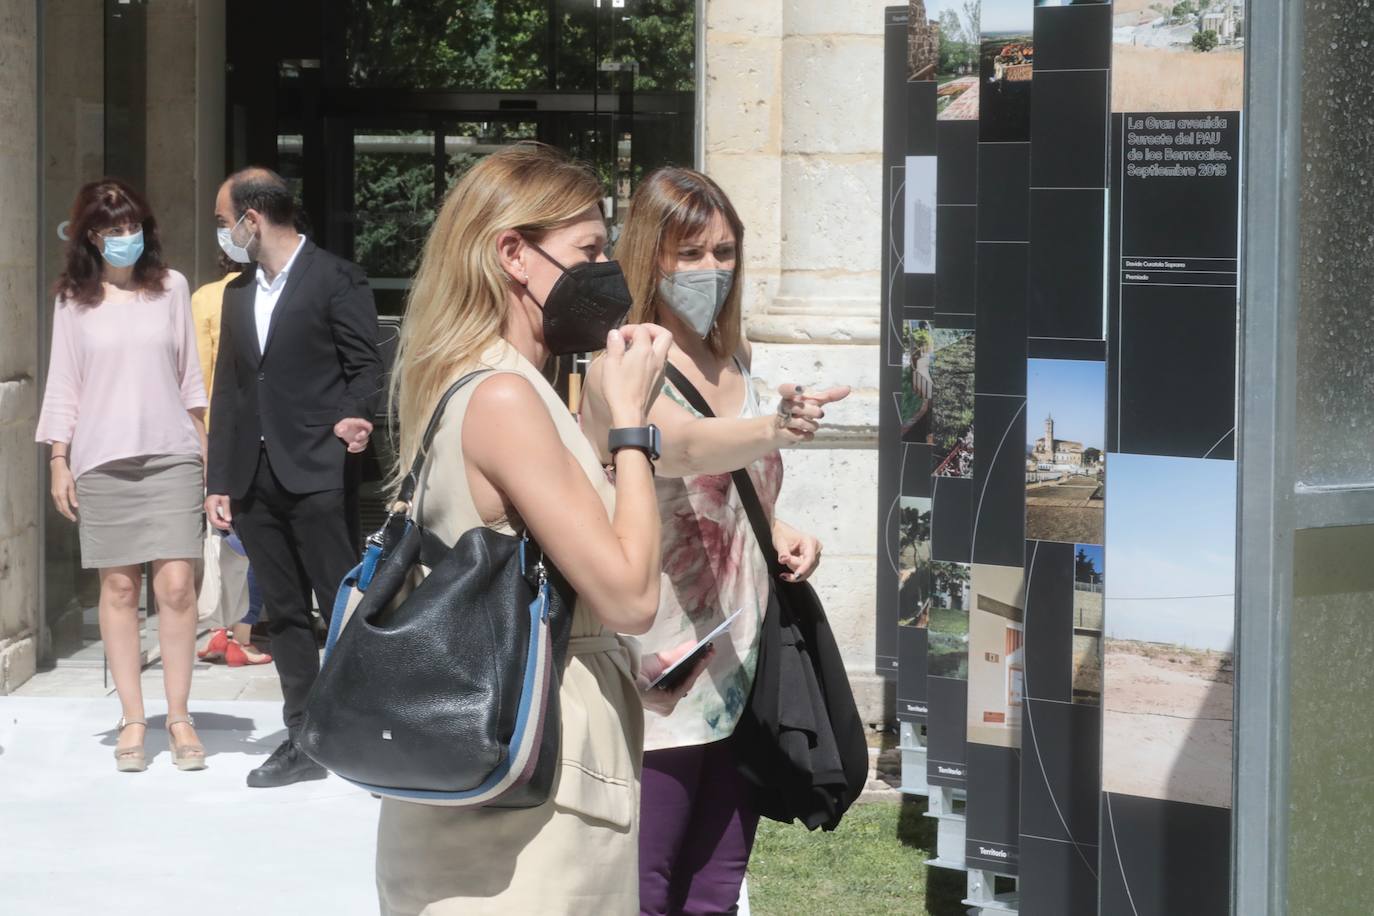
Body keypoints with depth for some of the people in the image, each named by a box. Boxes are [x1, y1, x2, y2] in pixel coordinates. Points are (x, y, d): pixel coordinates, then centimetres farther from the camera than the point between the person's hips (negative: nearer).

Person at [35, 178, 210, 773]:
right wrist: (58, 462, 3)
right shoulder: (73, 301, 5)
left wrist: (206, 445, 10)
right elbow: (63, 383, 7)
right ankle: (133, 721, 6)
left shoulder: (170, 288, 6)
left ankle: (179, 716, 3)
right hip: (101, 461, 0)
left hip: (170, 455, 0)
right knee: (119, 589, 1)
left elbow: (189, 374, 11)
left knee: (176, 585, -7)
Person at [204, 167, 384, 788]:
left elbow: (365, 368, -5)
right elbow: (228, 391, 18)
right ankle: (303, 742, 14)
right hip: (256, 479, 7)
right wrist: (219, 481, 13)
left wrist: (352, 420, -23)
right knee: (284, 614, 9)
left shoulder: (336, 281, -4)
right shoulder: (238, 293, 18)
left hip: (316, 475, -7)